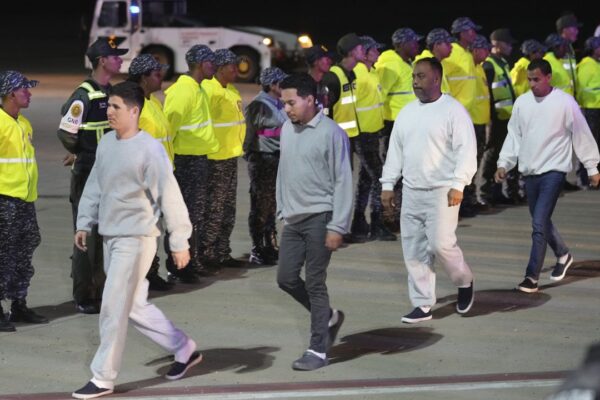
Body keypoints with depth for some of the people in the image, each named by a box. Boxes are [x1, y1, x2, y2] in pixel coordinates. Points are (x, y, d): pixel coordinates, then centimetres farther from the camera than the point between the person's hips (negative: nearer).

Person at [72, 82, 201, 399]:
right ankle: (184, 350, 30)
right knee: (135, 306, 14)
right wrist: (84, 224, 15)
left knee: (114, 308, -6)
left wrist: (179, 242, -14)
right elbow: (94, 186, 18)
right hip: (110, 236, 8)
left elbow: (169, 195, -14)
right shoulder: (106, 143, 8)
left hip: (136, 238, -8)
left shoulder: (149, 148, -15)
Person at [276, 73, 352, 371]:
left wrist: (337, 227, -15)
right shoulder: (287, 130, 9)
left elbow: (343, 182, -12)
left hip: (319, 217, -7)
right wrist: (282, 211, 17)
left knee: (315, 283, -4)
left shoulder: (331, 133, -11)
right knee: (286, 278, 5)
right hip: (293, 219, 7)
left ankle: (318, 350, 4)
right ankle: (329, 318, 27)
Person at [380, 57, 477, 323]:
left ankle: (465, 282, 15)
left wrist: (458, 184, -21)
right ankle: (422, 305, 11)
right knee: (414, 250, 4)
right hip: (411, 192, 6)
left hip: (442, 191, -6)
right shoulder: (407, 113, 13)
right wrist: (388, 184, 11)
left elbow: (466, 150, -13)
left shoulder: (453, 111, -7)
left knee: (441, 243, -13)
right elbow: (395, 150, 18)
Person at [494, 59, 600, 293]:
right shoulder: (522, 102, 4)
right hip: (530, 172, 6)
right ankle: (562, 255, 42)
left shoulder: (565, 102, -10)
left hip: (553, 171, -6)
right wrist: (504, 163, 2)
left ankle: (532, 276, -12)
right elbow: (514, 135, 11)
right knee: (541, 221, 18)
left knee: (539, 224, -14)